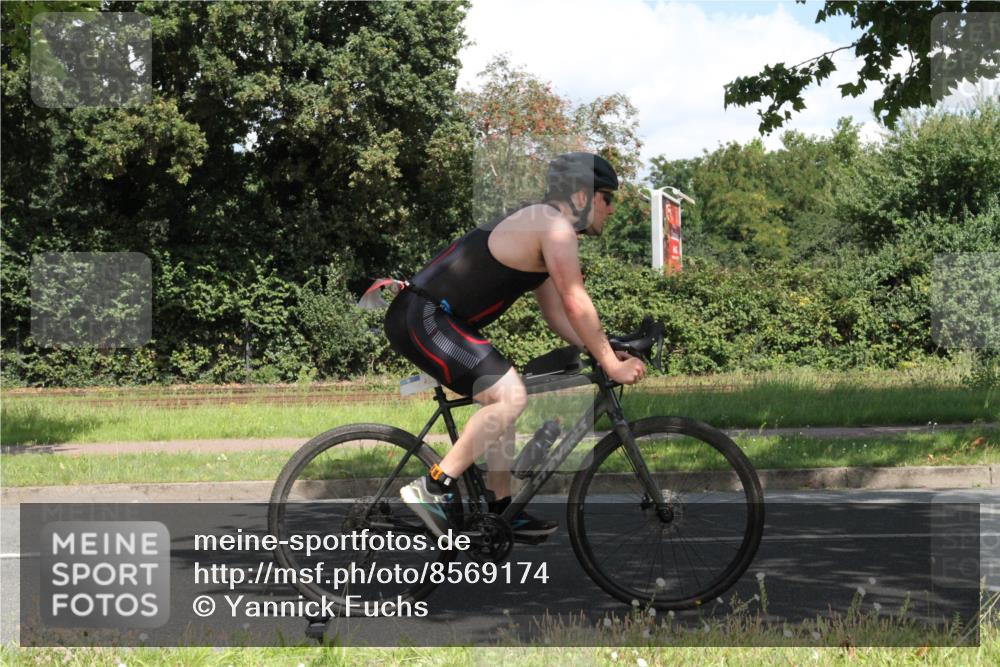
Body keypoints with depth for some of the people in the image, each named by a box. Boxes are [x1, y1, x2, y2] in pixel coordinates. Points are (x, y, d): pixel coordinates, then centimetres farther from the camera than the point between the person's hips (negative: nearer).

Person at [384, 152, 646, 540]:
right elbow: (576, 305, -14)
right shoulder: (554, 226, -11)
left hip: (427, 318, 11)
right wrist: (611, 365, -7)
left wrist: (608, 353, 12)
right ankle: (433, 489, -16)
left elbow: (557, 315, 22)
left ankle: (500, 509, 20)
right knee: (510, 396, -19)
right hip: (422, 318, -11)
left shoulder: (538, 228, 21)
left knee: (504, 398, 17)